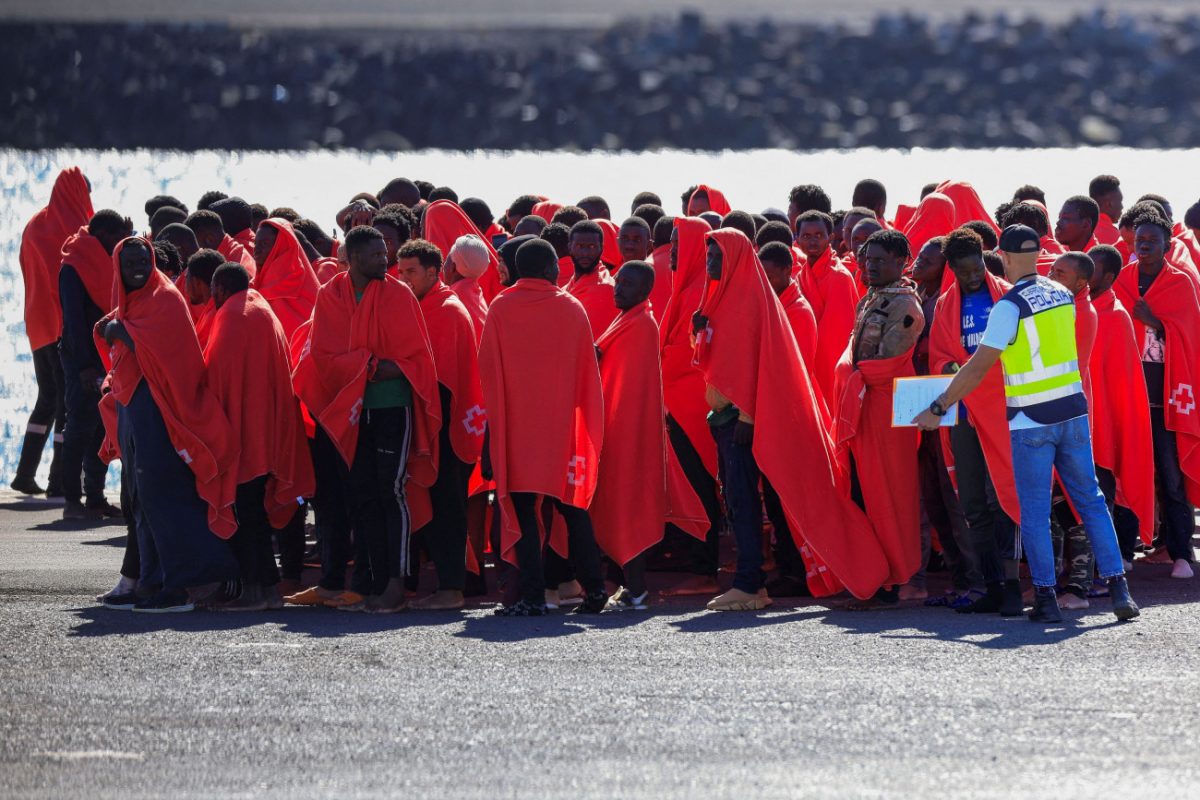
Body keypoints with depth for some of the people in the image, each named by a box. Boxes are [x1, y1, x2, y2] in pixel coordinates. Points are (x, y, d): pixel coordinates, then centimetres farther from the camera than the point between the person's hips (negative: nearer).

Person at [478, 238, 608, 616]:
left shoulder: (500, 309, -2)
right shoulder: (572, 309, 2)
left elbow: (488, 372, -1)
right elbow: (588, 372, 6)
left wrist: (493, 425, 7)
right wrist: (590, 425, 16)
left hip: (515, 428, -2)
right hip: (562, 427, 2)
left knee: (523, 508, 0)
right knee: (572, 506, 11)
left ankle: (533, 596, -7)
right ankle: (594, 588, 6)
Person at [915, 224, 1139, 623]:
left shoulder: (1010, 306, -14)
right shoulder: (1062, 295, 5)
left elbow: (978, 368, -14)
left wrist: (937, 409, -7)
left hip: (1032, 421, -5)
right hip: (1072, 412, 5)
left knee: (1035, 511, 2)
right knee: (1090, 500, 10)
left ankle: (1046, 598, 1)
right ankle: (1118, 589, 5)